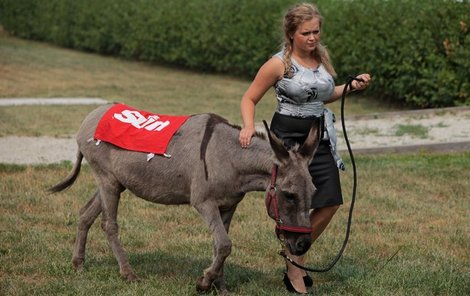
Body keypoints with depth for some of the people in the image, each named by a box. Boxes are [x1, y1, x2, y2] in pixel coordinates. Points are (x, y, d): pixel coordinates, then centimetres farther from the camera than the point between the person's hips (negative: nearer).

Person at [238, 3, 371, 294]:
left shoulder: (323, 58, 6)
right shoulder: (279, 64, -12)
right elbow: (249, 98, -7)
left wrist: (352, 86, 5)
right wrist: (249, 126, -25)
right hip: (287, 136, -6)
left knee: (330, 203, 4)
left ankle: (295, 252, 23)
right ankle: (294, 271, 11)